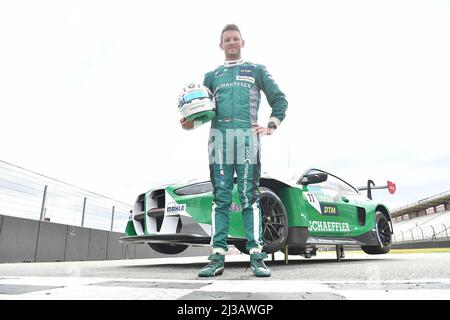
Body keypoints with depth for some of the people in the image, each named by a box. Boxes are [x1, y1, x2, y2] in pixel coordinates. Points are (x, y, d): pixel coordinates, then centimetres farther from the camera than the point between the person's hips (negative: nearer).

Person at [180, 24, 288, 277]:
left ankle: (257, 256, -5)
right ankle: (218, 257, -3)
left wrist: (271, 127, 3)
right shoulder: (212, 76, 26)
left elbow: (279, 99, 17)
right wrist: (192, 123, 0)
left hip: (247, 135, -2)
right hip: (219, 136, 2)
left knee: (250, 197, -7)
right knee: (221, 198, -3)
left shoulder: (257, 70, 20)